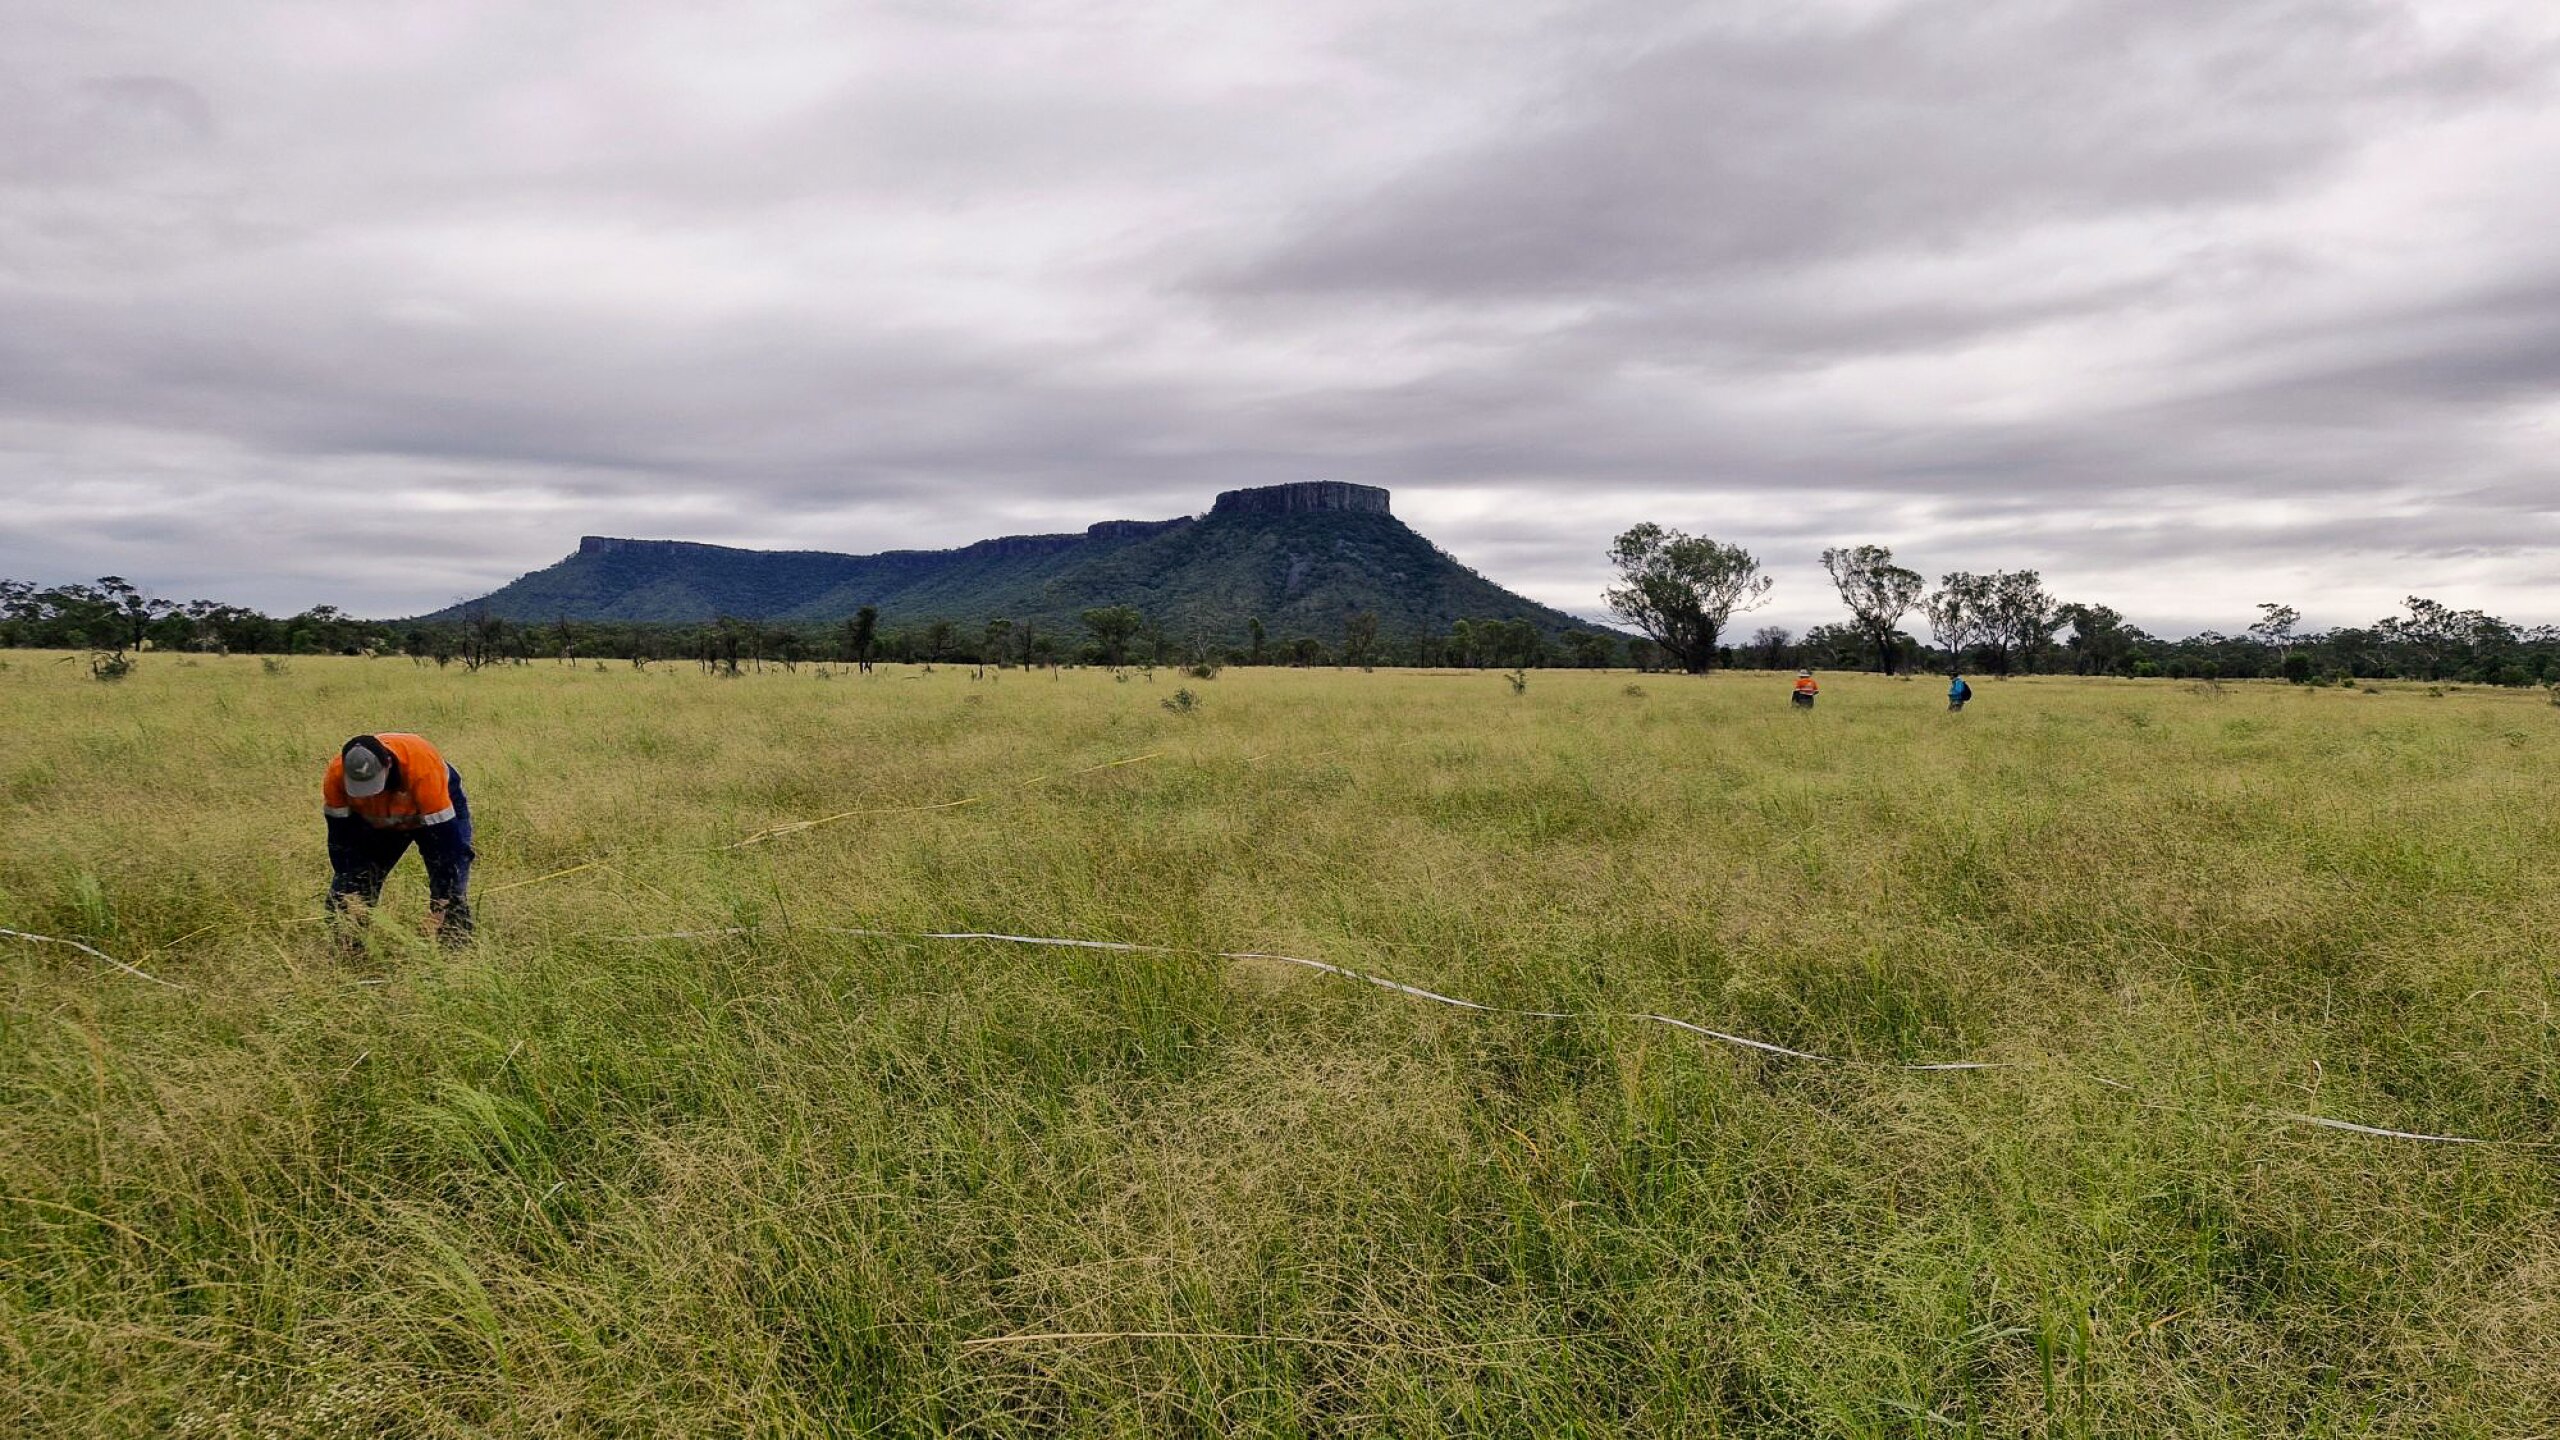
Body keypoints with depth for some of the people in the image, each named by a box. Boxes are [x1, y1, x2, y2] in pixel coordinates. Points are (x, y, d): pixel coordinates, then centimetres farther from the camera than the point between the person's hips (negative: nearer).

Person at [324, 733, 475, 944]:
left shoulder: (422, 768, -42)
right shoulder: (337, 774, -31)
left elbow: (444, 837, -36)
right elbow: (339, 837, -17)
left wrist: (438, 905, -33)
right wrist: (350, 893, -18)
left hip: (439, 809, -4)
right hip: (376, 821, 4)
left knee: (452, 892, -18)